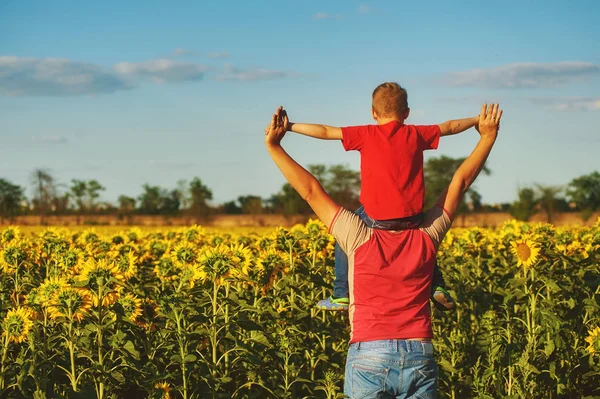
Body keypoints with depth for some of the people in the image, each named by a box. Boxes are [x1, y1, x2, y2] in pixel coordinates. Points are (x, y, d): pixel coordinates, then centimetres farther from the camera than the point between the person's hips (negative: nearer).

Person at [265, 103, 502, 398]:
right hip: (420, 357, 2)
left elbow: (311, 191, 2)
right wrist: (487, 137, 24)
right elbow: (459, 184, 15)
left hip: (368, 356, -2)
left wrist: (273, 145, 8)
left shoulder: (361, 239, -2)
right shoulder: (426, 239, 6)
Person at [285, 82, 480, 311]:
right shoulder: (416, 135, 9)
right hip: (412, 218, 3)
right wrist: (477, 120, 40)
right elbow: (449, 127, 23)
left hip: (376, 219, -3)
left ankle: (341, 295, 18)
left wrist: (289, 127, 7)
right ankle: (437, 288, 23)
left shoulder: (366, 135, 0)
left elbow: (325, 132, 1)